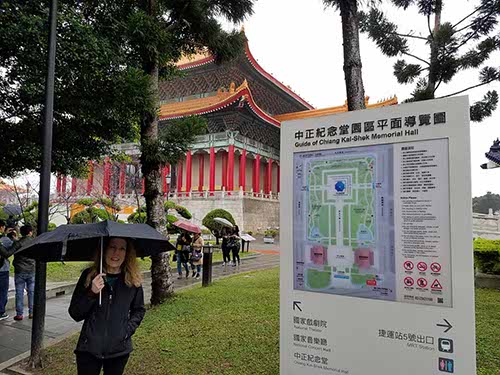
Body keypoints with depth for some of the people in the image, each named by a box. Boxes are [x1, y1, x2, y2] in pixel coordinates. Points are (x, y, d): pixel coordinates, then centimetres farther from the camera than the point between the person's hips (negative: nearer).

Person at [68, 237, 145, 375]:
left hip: (119, 349, 1)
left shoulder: (133, 280, -5)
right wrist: (92, 293, -21)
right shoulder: (89, 275, -6)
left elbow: (139, 310, 8)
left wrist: (128, 330, -7)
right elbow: (75, 314, -6)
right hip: (89, 348, -1)